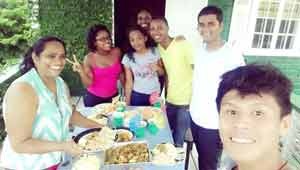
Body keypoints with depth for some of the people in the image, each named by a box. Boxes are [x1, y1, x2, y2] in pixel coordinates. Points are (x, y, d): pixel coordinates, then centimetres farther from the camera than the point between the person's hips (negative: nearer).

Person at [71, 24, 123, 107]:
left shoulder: (116, 52, -9)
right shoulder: (89, 58, -14)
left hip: (113, 97, 2)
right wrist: (81, 71, -28)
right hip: (94, 98, -2)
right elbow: (88, 84, -13)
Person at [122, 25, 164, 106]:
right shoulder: (127, 58, -8)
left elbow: (162, 73, 5)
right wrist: (127, 103, -3)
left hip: (155, 94, 1)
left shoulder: (155, 52, -6)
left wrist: (157, 68, -17)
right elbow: (129, 82, -4)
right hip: (137, 96, -1)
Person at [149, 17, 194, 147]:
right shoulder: (159, 48, 3)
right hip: (170, 101, 6)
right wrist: (166, 96, 9)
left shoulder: (183, 44, -17)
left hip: (186, 102, -6)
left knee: (177, 142, 6)